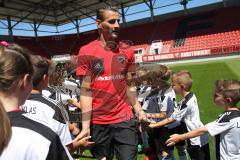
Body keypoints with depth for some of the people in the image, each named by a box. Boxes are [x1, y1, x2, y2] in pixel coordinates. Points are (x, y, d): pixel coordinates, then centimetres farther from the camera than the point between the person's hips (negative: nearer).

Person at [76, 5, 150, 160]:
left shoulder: (127, 51, 3)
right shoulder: (86, 52, -6)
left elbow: (129, 85, 9)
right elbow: (86, 90, -7)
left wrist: (139, 110, 2)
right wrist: (85, 126, -10)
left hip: (125, 119, 2)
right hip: (98, 122, -1)